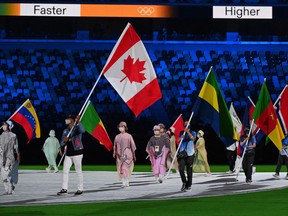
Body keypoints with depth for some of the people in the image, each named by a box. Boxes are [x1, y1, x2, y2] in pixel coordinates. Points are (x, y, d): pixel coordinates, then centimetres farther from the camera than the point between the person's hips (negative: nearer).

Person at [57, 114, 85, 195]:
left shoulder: (77, 128, -5)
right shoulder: (65, 131, 13)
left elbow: (82, 130, -30)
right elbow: (62, 143, 13)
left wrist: (78, 122, -40)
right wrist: (64, 141, -11)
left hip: (77, 153, -6)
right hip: (68, 153, 6)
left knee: (78, 171, -1)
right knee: (65, 171, 2)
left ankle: (80, 189, 7)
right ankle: (64, 189, 5)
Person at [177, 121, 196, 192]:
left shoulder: (193, 133, 6)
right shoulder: (181, 133, 13)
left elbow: (192, 138, -16)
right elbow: (178, 140, -1)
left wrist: (188, 132, -31)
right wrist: (181, 138, -24)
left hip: (190, 154, -2)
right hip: (182, 153, 2)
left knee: (189, 170, 1)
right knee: (181, 169, -11)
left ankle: (189, 185, 12)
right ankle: (184, 182, 10)